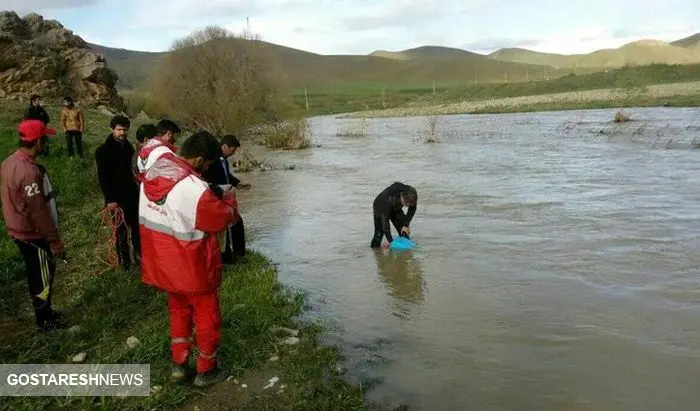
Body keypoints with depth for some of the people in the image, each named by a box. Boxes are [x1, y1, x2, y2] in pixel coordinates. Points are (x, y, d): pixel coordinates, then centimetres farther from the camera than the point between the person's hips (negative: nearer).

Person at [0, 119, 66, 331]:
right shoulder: (29, 171, -29)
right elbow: (38, 212, -26)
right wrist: (55, 241, -18)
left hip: (20, 231, 9)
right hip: (34, 236, -9)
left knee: (36, 276, 23)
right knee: (43, 278, 9)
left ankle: (44, 312, 39)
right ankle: (44, 321, 26)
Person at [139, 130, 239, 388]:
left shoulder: (151, 176, -6)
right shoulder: (195, 189, -30)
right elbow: (226, 218, -17)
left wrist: (212, 199, 4)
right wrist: (228, 199, 3)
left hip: (163, 264, 7)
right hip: (192, 268, -7)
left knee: (178, 309, 27)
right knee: (207, 317, 14)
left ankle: (178, 364, 36)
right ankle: (206, 371, 29)